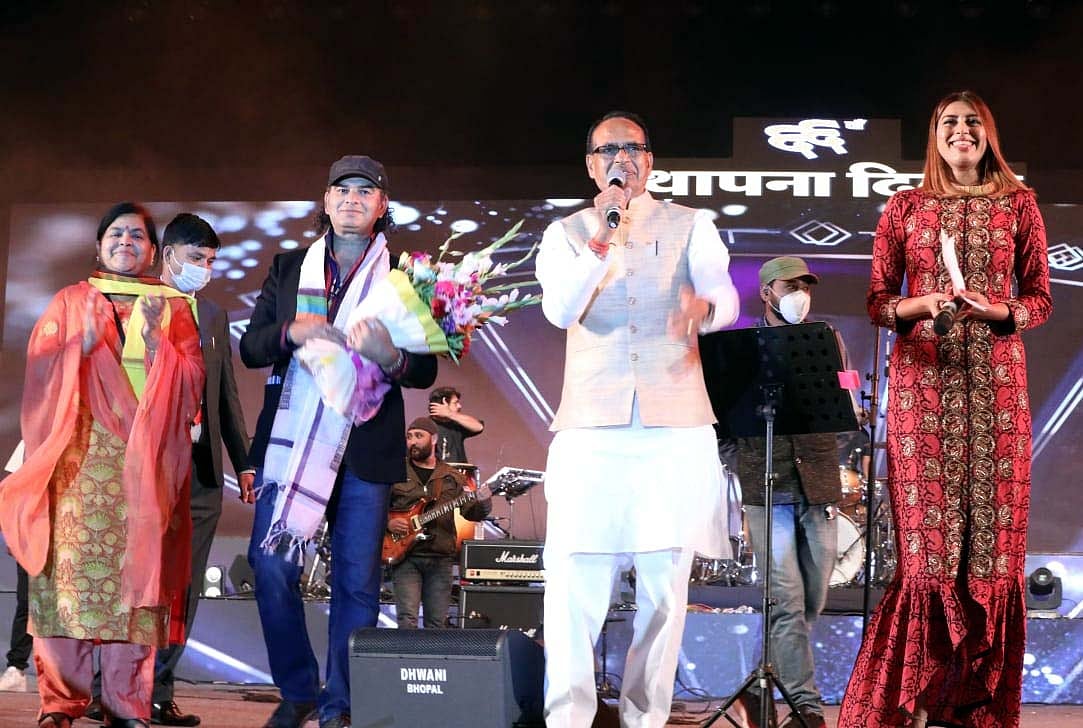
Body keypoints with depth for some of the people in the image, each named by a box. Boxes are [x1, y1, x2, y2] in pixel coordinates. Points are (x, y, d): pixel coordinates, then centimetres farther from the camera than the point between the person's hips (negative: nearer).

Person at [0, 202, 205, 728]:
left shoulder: (175, 307, 16)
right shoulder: (71, 300, 17)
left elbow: (192, 379, 5)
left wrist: (155, 338, -9)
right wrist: (84, 342, -9)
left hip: (145, 460, 0)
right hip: (78, 455, 0)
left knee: (135, 571, -6)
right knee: (70, 568, -8)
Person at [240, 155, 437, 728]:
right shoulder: (289, 268, 13)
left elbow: (425, 371, 2)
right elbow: (250, 348, 10)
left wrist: (389, 357, -20)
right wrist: (291, 332, -11)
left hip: (365, 446, -2)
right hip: (290, 440, 2)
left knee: (356, 579, 0)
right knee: (270, 565, -2)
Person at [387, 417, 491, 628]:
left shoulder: (452, 477, 12)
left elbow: (470, 512, 5)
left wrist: (483, 502, -16)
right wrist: (388, 522, -10)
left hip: (440, 558, 2)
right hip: (405, 556, -2)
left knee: (437, 624, 4)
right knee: (407, 620, -13)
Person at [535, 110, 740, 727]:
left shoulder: (691, 226, 10)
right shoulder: (566, 233, 12)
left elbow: (727, 298, -4)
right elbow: (560, 311, -5)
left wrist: (702, 307, -27)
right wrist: (601, 240, -16)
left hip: (676, 426, 0)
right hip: (591, 426, 0)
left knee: (666, 578, 2)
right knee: (575, 577, -6)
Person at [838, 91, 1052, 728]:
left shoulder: (1019, 204, 10)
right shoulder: (906, 208, 9)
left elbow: (1041, 300, 8)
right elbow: (877, 302, 7)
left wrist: (998, 310, -12)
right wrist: (920, 305, -13)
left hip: (996, 377, 1)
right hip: (924, 376, -1)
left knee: (993, 525, 0)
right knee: (927, 531, -2)